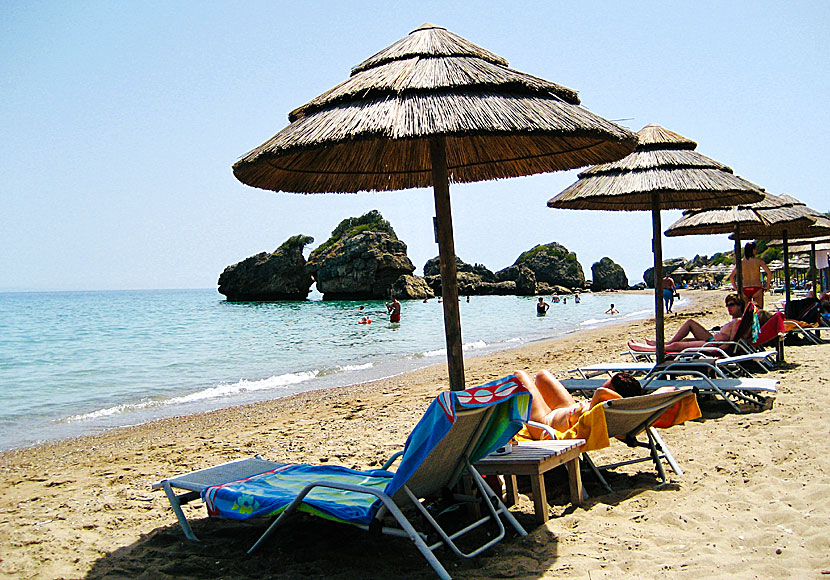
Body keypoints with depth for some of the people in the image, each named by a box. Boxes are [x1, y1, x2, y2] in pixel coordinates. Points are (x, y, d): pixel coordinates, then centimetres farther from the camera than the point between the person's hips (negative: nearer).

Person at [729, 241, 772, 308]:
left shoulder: (741, 262, 2)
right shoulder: (758, 261, -3)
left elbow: (731, 277, -3)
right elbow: (769, 273, -11)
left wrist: (736, 288, 7)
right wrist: (767, 286, 1)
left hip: (744, 290, 2)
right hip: (757, 289, -2)